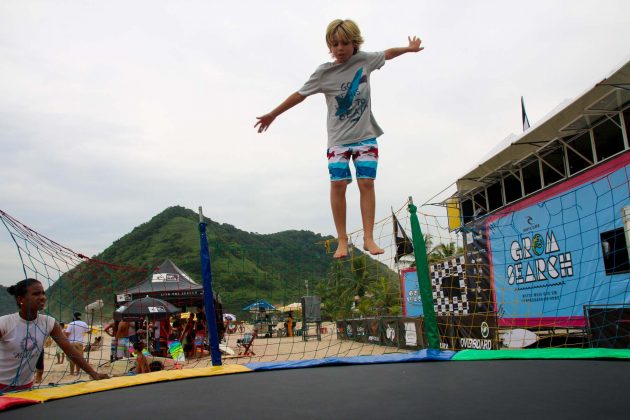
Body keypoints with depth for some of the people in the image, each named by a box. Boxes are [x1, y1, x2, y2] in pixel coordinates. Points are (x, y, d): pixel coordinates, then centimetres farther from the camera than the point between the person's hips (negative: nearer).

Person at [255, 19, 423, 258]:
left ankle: (368, 237, -5)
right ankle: (342, 239, -4)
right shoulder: (324, 72, -5)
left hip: (365, 136, 2)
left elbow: (387, 54, 21)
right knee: (338, 184, -11)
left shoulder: (364, 60, 1)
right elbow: (300, 95, 0)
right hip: (338, 139, -1)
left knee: (366, 183, -7)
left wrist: (409, 49, 31)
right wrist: (272, 115, 4)